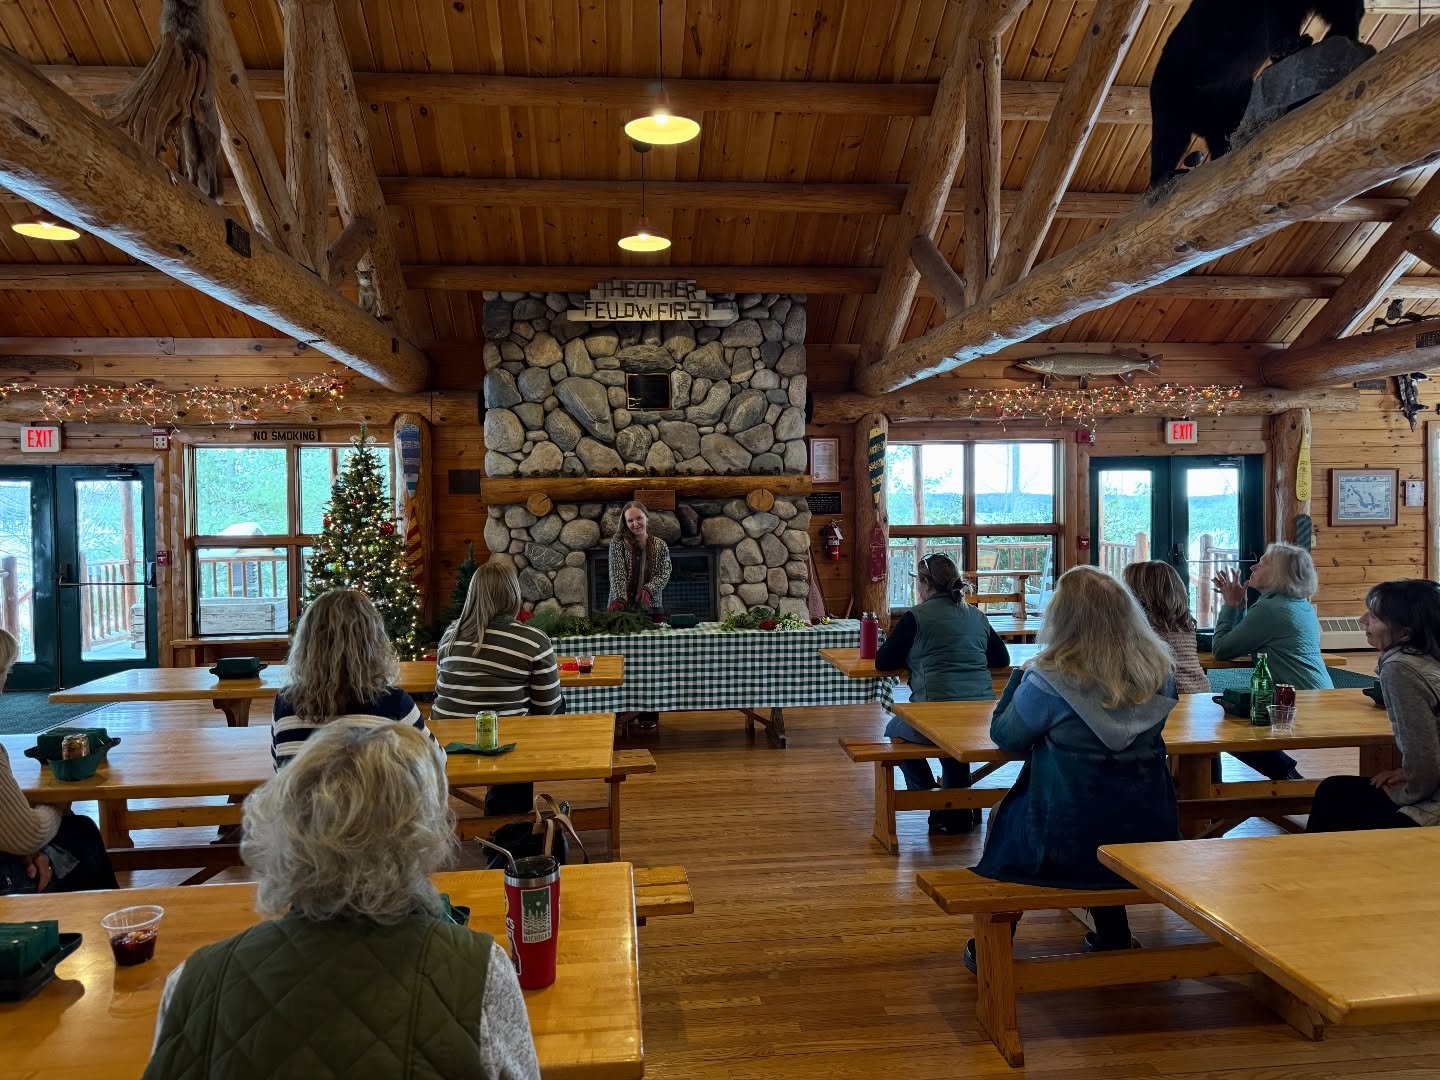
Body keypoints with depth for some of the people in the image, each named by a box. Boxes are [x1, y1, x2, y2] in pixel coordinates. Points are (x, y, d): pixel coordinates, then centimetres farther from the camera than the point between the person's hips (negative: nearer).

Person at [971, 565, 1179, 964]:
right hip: (1148, 837, 5)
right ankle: (1113, 935, 44)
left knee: (1003, 816, 25)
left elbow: (1006, 737, -6)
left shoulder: (1048, 679, -20)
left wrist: (1020, 678, 6)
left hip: (1069, 846, -5)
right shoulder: (1159, 671, -4)